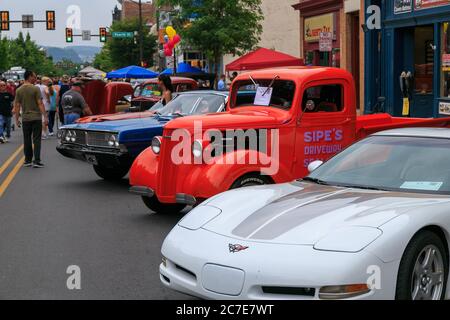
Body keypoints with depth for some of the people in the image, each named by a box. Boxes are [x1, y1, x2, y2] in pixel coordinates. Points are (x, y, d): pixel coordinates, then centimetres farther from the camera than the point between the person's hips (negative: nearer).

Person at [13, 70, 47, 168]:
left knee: (27, 140, 11)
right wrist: (45, 116, -9)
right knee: (36, 140, -1)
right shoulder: (35, 89, -9)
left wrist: (17, 119, 9)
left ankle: (28, 160, 16)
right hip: (36, 117, -4)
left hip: (25, 118, 4)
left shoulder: (19, 90, 2)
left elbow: (17, 106, 3)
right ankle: (36, 161, -6)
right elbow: (40, 104, -12)